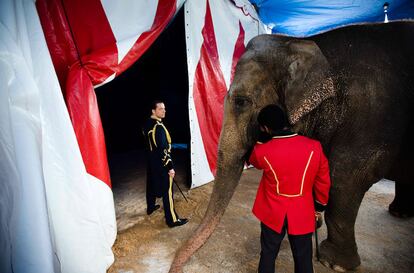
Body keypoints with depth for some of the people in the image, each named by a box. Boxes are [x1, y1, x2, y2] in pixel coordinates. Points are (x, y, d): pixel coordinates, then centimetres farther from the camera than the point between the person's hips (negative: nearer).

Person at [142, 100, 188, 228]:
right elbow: (163, 149, -27)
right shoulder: (159, 127, -25)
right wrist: (170, 167, -22)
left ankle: (150, 207, 45)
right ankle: (172, 219, 8)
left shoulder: (147, 124, 4)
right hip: (161, 164, -10)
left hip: (151, 161, 10)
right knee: (167, 191, -1)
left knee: (152, 185, 25)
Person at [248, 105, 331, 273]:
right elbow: (323, 182, -2)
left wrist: (261, 143, 15)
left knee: (268, 256, 19)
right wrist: (320, 207, 13)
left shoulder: (262, 150, -20)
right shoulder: (314, 147, -15)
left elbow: (253, 161, 6)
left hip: (273, 213, -1)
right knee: (303, 259, 20)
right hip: (303, 214, 2)